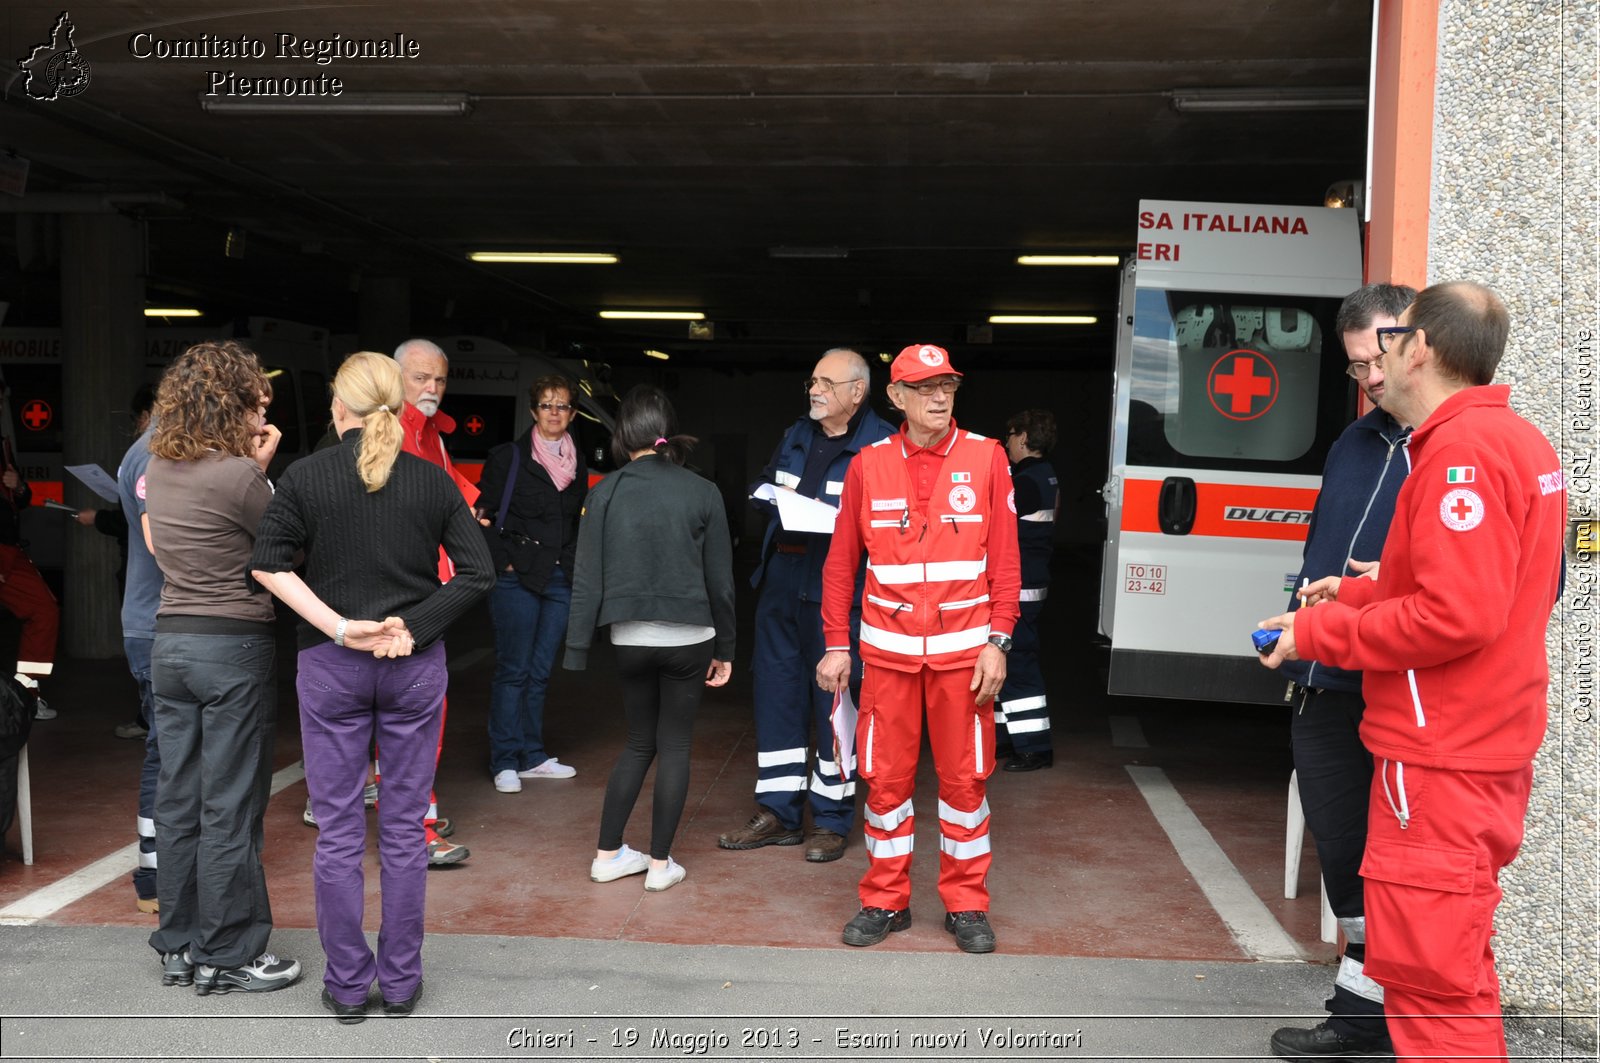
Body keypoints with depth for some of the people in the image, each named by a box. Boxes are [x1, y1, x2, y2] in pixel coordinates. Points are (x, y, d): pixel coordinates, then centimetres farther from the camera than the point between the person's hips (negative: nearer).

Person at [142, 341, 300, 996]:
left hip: (170, 641, 8)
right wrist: (261, 468, 1)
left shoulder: (157, 467, 6)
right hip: (235, 646, -7)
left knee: (178, 799, 14)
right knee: (230, 808, 2)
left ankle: (177, 946, 25)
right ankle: (226, 956, 12)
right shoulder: (239, 476, -17)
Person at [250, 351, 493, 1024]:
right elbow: (478, 574, -4)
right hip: (415, 666, 1)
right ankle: (401, 982, 18)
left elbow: (268, 565, -9)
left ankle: (348, 986, 16)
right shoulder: (433, 482, -1)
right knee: (405, 828, 9)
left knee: (338, 831, 8)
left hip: (331, 666, -1)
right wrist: (412, 628, -7)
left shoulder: (306, 476, -3)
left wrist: (340, 627, -11)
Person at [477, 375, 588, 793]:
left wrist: (575, 566, 12)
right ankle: (504, 762, 5)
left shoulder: (577, 463, 14)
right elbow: (484, 514, -4)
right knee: (513, 670, -3)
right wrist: (504, 563, -10)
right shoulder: (508, 456, -2)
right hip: (518, 578, -5)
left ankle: (531, 756, 19)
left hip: (561, 580, 5)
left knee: (540, 672, 11)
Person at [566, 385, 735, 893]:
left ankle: (608, 854, 20)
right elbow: (720, 579, 0)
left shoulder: (607, 491, -4)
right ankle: (660, 863, 13)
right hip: (689, 639, -1)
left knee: (639, 742, 18)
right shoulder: (702, 492, -4)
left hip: (631, 640, 1)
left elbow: (588, 578, -3)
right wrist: (724, 649, 9)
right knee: (674, 746, 10)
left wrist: (578, 649, 3)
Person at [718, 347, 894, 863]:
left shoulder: (882, 445, -8)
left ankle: (832, 820, 17)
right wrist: (782, 500, 2)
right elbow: (761, 489, 24)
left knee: (833, 700, 1)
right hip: (781, 583, 7)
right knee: (776, 692, 11)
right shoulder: (795, 436, 15)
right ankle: (779, 814, 24)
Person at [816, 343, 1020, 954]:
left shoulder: (985, 458, 1)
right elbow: (841, 562, 6)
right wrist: (836, 646, 3)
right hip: (888, 649, 1)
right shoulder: (869, 465, 3)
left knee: (964, 778, 6)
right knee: (886, 777, 7)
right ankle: (885, 901, 22)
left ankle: (966, 904, 21)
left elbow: (1005, 559, 0)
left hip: (963, 648, -1)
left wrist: (997, 641, -6)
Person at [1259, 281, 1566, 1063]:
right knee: (1454, 962, 22)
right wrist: (1358, 592, 11)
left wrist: (1315, 634, -15)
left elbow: (1456, 616, -26)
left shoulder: (1460, 449, -19)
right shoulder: (1516, 439, 12)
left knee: (1429, 976, -2)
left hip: (1441, 762, -10)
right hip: (1487, 748, 10)